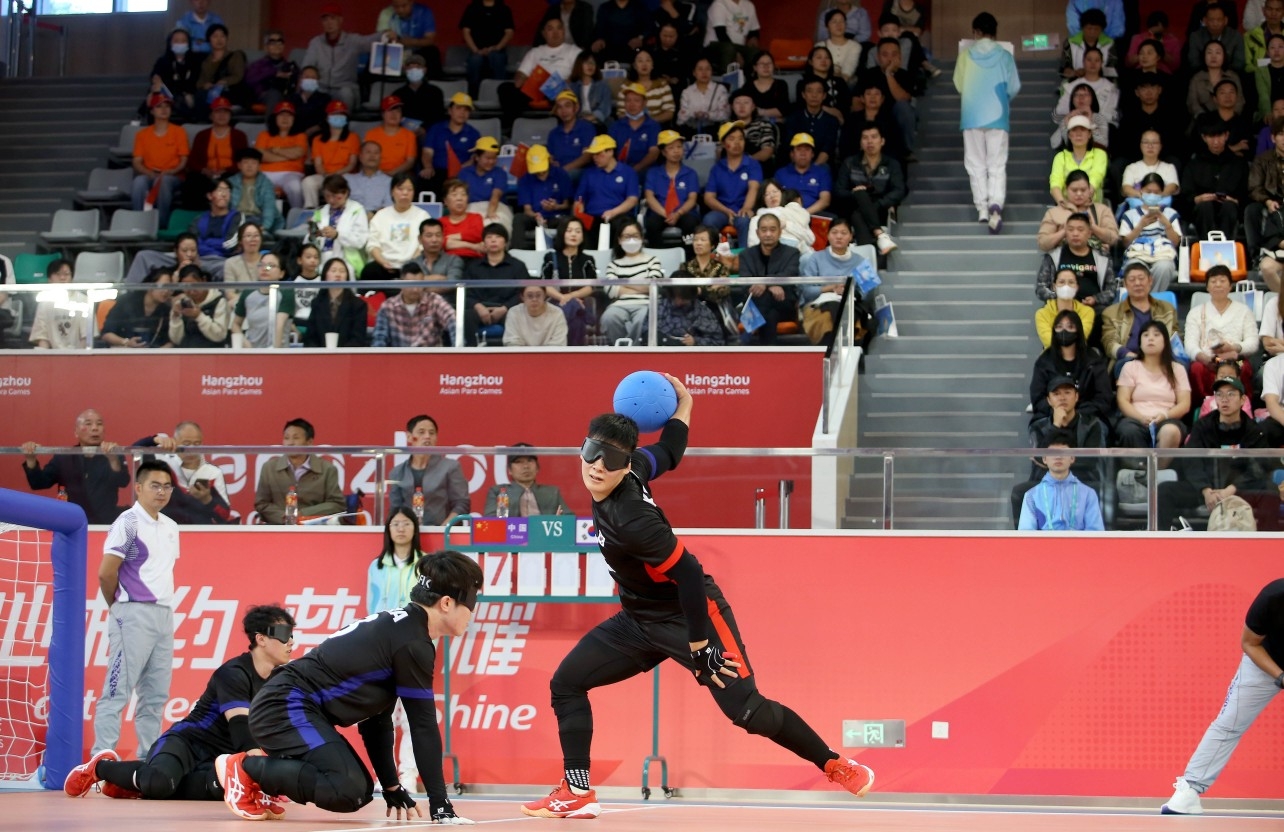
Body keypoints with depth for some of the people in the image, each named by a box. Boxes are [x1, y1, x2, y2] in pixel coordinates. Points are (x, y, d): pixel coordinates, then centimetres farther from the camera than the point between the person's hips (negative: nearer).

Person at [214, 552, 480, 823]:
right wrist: (440, 804, -11)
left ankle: (269, 765, 16)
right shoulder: (412, 643, -15)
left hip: (283, 706, 10)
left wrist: (391, 787, 22)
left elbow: (377, 716, 20)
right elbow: (423, 725, -14)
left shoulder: (397, 628, 15)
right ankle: (245, 768, -9)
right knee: (347, 790, -25)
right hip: (286, 706, -10)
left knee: (361, 792, 12)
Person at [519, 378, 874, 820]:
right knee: (565, 683, 2)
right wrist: (682, 404, 24)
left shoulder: (631, 519, -31)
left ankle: (835, 765, 9)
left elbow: (689, 574, -27)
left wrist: (698, 644, -20)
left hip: (690, 617, -9)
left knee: (747, 711, -11)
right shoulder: (635, 464, -9)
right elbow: (667, 452, 8)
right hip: (640, 620, 9)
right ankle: (578, 793, 6)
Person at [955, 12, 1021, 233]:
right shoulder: (1004, 56, -2)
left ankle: (982, 208, 10)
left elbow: (958, 85, 4)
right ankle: (995, 205, -22)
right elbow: (1014, 87, 1)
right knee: (997, 166, -1)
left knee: (976, 164, 11)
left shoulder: (966, 55, -2)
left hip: (972, 116, 0)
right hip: (997, 116, 0)